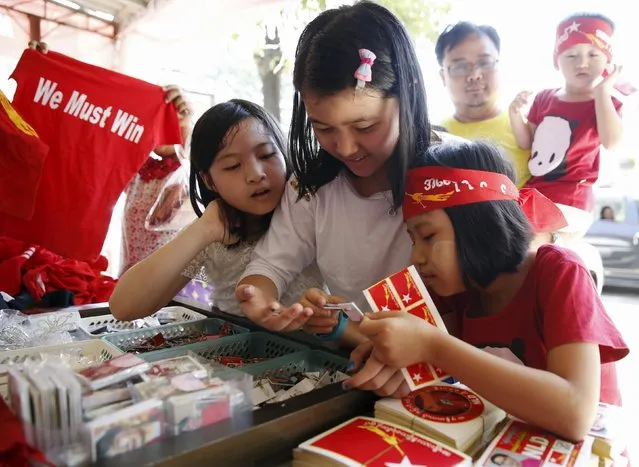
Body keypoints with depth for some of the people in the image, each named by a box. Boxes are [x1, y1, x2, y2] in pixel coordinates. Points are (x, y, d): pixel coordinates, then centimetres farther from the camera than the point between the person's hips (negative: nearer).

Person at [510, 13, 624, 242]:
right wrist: (516, 114, -6)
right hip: (532, 193, 6)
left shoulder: (606, 104, -4)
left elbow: (611, 142, -24)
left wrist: (602, 91, -20)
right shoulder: (544, 98, 8)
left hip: (569, 201, -6)